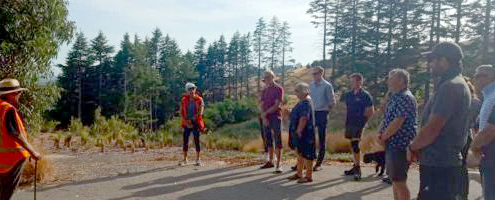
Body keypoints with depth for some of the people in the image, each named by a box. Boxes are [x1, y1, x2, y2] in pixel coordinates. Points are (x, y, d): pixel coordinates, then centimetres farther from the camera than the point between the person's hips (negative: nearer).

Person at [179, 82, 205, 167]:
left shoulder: (199, 99, -3)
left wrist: (192, 120, -13)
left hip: (195, 123, -2)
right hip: (187, 124, 2)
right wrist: (186, 121, -8)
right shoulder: (184, 100, 3)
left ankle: (198, 159, 10)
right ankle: (185, 159, 14)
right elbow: (181, 113, 4)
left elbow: (200, 113, -6)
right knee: (185, 141, 3)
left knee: (197, 141, 1)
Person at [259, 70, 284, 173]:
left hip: (276, 117, -6)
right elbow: (262, 105, 9)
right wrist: (264, 117, -6)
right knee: (268, 140, 11)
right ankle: (270, 162, 22)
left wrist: (265, 113, -12)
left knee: (278, 141, -7)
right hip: (266, 119, 6)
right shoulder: (264, 90, 14)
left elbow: (277, 105, -12)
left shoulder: (278, 89, -4)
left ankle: (278, 165, -8)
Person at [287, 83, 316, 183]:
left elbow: (304, 118, -25)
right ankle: (299, 173, 27)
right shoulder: (302, 102, 14)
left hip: (305, 133, -10)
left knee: (306, 154, -3)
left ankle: (308, 176, 5)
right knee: (300, 153, 16)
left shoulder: (306, 103, -18)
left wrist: (299, 131, -26)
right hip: (300, 133, 11)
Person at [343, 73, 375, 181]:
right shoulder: (348, 95, 10)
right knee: (353, 145, 13)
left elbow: (371, 111, -7)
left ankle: (358, 169, -8)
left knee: (355, 144, -13)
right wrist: (347, 119, 12)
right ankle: (356, 167, 24)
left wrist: (362, 119, -5)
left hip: (358, 124, -7)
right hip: (350, 123, 7)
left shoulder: (365, 95, -8)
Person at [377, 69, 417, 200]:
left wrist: (383, 138, -11)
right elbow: (386, 119, 18)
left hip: (400, 145, -10)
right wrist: (381, 135, 1)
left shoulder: (405, 97, -16)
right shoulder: (394, 97, 15)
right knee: (394, 180, 16)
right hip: (392, 145, 10)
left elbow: (397, 122, -23)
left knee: (399, 181, -4)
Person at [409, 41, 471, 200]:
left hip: (439, 165, -10)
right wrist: (418, 147, 11)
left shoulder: (450, 87, -18)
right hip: (444, 162, 10)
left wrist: (412, 147, -6)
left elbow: (432, 129, -23)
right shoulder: (457, 84, 15)